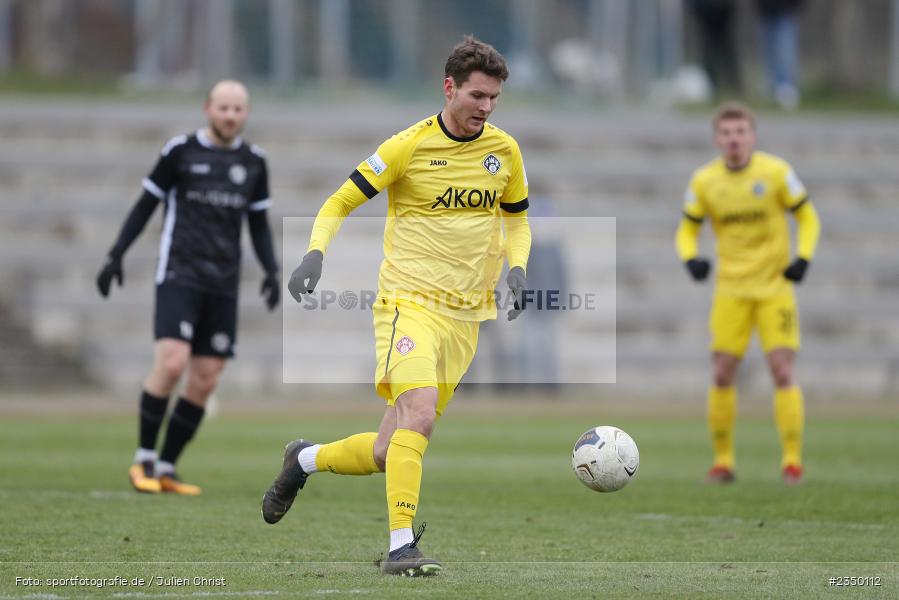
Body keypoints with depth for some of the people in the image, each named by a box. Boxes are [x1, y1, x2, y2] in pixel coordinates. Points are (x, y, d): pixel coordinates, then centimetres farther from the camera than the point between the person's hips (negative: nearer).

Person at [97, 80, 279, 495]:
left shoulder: (253, 163, 10)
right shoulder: (180, 151, 0)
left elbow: (259, 226, 17)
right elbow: (146, 205, 6)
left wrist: (271, 271, 1)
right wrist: (115, 256, -2)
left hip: (222, 285, 4)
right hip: (179, 274, -4)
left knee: (204, 382, 0)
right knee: (171, 363, -20)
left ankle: (165, 469, 11)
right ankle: (143, 459, -6)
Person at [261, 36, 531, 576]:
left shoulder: (504, 150, 6)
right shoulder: (411, 146, -8)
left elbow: (516, 219, 22)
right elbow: (340, 203, -2)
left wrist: (516, 267, 2)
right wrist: (316, 253, -20)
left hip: (465, 316, 5)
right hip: (410, 302, -5)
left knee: (387, 454, 5)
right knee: (419, 415, -28)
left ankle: (305, 460, 33)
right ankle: (401, 546, -24)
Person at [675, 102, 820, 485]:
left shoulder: (776, 172, -7)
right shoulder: (704, 181, -1)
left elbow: (807, 217, 3)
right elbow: (687, 229, 9)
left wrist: (803, 258, -13)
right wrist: (691, 258, -12)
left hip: (775, 286, -2)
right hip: (731, 290, 2)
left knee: (783, 371, -10)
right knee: (721, 375, -3)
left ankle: (792, 459, -4)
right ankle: (723, 460, 9)